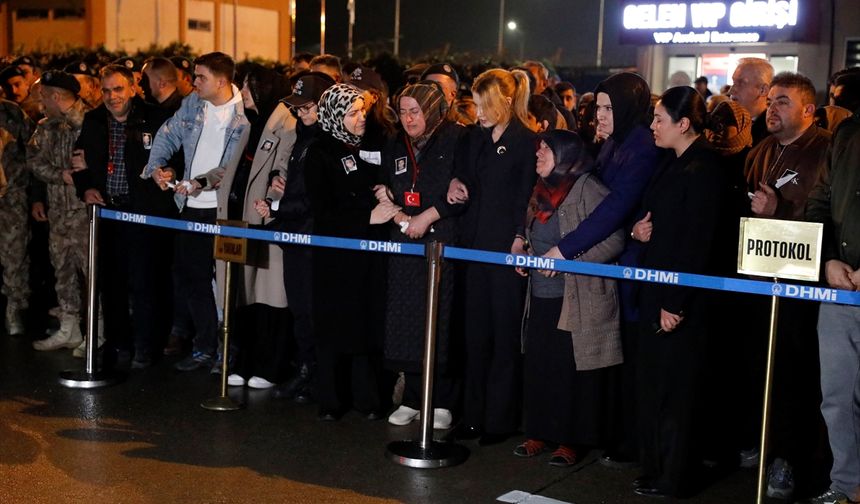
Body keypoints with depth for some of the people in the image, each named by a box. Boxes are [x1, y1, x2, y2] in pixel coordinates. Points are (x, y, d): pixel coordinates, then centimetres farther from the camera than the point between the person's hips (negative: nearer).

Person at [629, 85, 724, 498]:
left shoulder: (701, 170, -15)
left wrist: (675, 303, -20)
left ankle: (672, 478, 13)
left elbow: (696, 242, -19)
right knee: (651, 383, 14)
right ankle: (655, 468, 26)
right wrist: (638, 228, 0)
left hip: (681, 297, -9)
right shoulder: (674, 163, 13)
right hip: (655, 289, 9)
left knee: (673, 388, 1)